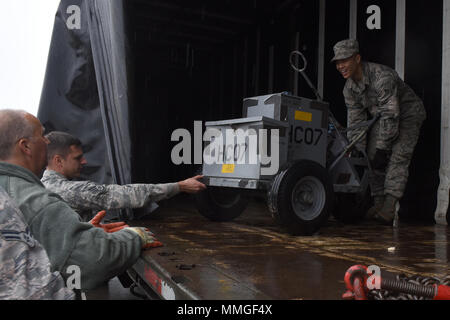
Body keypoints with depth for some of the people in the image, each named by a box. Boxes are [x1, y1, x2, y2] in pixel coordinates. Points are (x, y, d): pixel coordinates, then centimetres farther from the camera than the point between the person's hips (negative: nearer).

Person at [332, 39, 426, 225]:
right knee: (373, 157, -5)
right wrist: (358, 151, -10)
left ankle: (389, 206, -26)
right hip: (381, 118, 7)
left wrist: (382, 149, -31)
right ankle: (378, 202, 2)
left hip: (407, 114, -7)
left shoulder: (382, 77, -33)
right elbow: (355, 120, -5)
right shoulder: (349, 88, -9)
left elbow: (390, 115, -34)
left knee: (398, 157, -21)